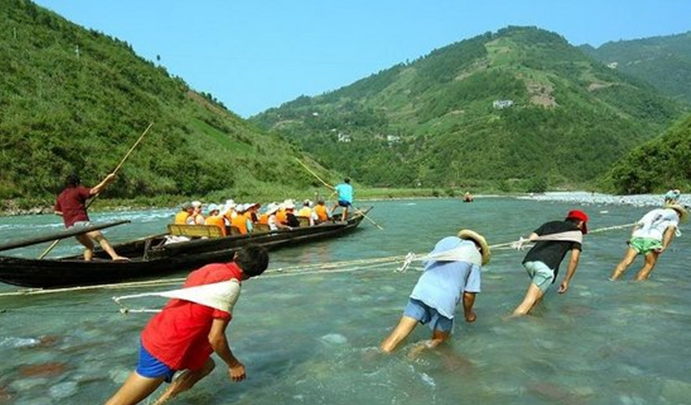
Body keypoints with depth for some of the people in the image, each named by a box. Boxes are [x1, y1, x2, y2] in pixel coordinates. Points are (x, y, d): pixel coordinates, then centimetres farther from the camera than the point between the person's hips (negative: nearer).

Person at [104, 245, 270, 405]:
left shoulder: (211, 268, 3)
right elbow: (215, 337, -18)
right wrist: (233, 364, -2)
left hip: (157, 334, 8)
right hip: (166, 348, -8)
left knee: (206, 365, 22)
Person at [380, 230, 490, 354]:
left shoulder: (447, 240, 22)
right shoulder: (475, 256, 10)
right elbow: (469, 294, 5)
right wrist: (468, 313, 24)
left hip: (421, 290, 3)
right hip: (444, 300, -3)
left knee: (398, 334, 4)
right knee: (438, 339, 21)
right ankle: (418, 351, -3)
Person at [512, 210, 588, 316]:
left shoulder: (548, 224, 29)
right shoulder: (576, 232, 18)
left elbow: (530, 239, 13)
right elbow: (574, 259, 9)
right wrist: (566, 281, 14)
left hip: (529, 260, 5)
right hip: (546, 266, -5)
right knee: (529, 302, -8)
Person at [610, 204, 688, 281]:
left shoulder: (654, 212, 37)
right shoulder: (674, 215, 23)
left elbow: (636, 226, 23)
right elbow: (671, 230, 1)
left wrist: (633, 239, 13)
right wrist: (664, 247, -7)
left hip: (637, 237, 3)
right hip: (652, 239, -3)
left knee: (626, 262, -6)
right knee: (648, 266, 11)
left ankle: (612, 281, -21)